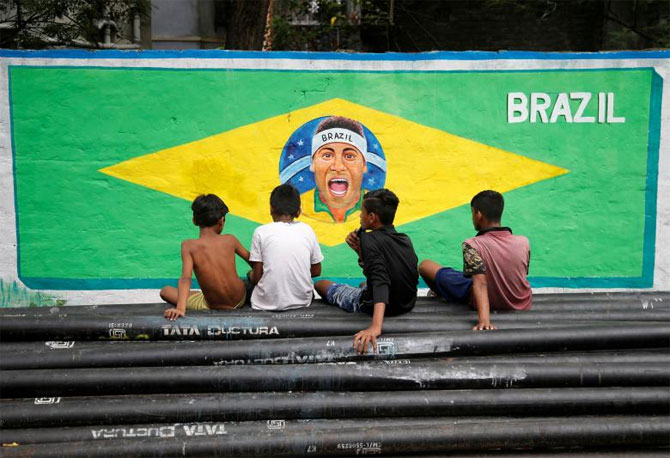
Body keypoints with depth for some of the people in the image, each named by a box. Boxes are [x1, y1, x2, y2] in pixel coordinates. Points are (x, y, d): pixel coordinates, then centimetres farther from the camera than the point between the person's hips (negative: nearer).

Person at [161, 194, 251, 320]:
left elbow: (185, 278, -26)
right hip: (240, 300, 3)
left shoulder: (189, 246, -15)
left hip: (212, 307, -3)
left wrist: (180, 308, -32)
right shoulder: (230, 240, -8)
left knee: (165, 291, 18)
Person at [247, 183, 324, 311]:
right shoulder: (307, 230, 0)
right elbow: (316, 271, 8)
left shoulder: (261, 232, -7)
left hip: (268, 303, -3)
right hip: (302, 301, 3)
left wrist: (251, 274, 17)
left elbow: (256, 277, -6)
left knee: (250, 274, 26)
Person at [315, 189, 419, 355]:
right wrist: (360, 251, -2)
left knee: (320, 284, 14)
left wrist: (376, 327, -47)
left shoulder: (370, 239, -24)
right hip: (407, 304, 7)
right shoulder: (405, 240, -3)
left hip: (374, 305, -7)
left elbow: (380, 282, -37)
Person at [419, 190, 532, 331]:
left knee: (425, 265, 6)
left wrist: (484, 320, -44)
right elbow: (523, 274, 2)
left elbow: (480, 283, -36)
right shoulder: (523, 242, -13)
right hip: (523, 306, 4)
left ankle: (444, 295, 37)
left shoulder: (472, 245, -25)